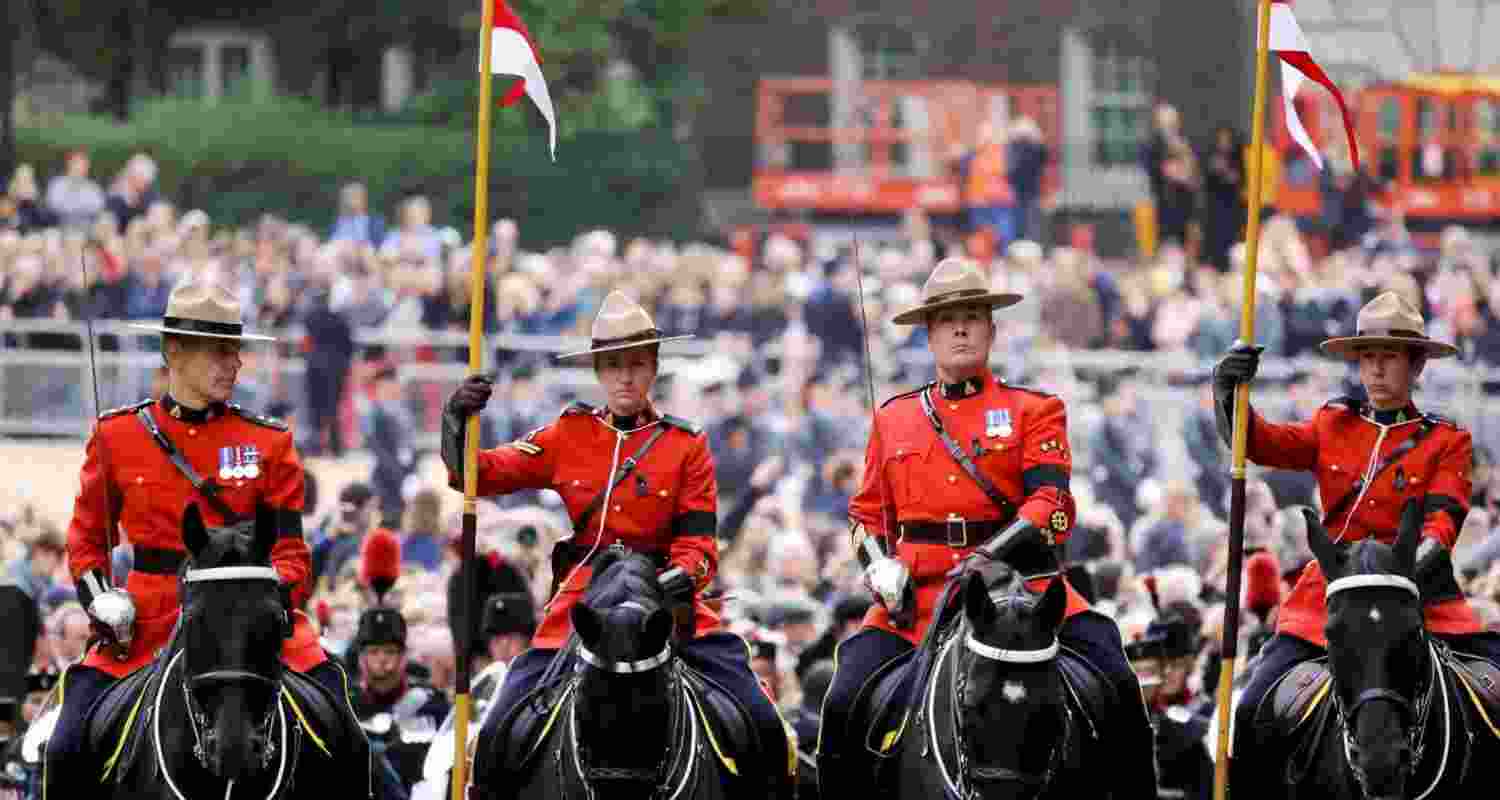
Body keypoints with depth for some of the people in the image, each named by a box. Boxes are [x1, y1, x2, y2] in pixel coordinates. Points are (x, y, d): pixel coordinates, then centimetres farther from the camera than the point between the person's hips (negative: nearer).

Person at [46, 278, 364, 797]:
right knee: (70, 751, -14)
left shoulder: (270, 442, 3)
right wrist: (98, 597, -6)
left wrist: (274, 594, -18)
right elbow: (87, 538, 13)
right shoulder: (117, 435, 4)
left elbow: (289, 549, 3)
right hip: (148, 624, 0)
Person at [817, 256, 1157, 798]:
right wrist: (882, 566, -2)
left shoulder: (1034, 411, 7)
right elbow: (868, 513, 21)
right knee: (844, 704, -17)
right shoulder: (893, 419, 16)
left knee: (1116, 688, -20)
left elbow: (1050, 501, -7)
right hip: (918, 591, 2)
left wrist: (991, 555, -25)